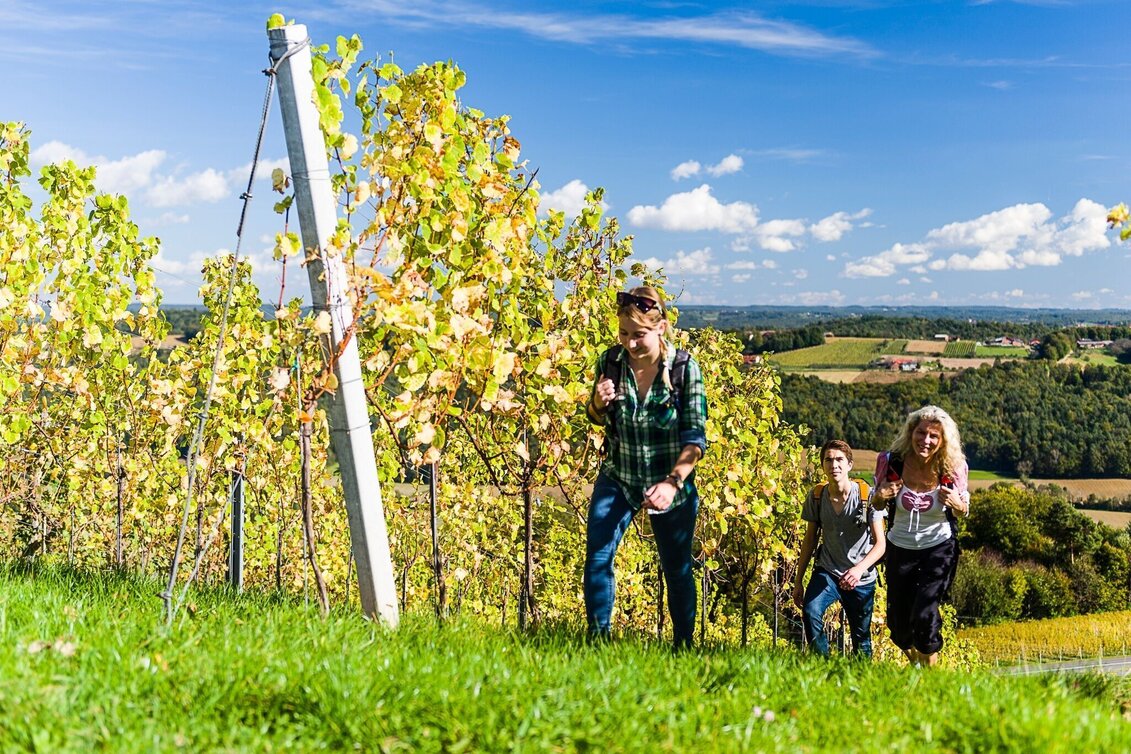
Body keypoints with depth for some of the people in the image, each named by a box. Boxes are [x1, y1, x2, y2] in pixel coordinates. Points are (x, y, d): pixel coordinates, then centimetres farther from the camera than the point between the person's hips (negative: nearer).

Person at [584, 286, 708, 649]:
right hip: (617, 479, 2)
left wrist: (673, 482, -29)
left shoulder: (685, 368, -16)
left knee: (677, 569, 10)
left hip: (672, 485, -2)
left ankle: (684, 647, 28)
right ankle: (598, 639, 9)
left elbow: (695, 438, -15)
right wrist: (599, 403, -16)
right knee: (597, 557, -9)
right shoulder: (611, 361, -9)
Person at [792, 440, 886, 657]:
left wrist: (859, 568, -33)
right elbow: (810, 539, 6)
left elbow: (880, 544, -14)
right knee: (810, 612, -26)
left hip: (862, 579, -1)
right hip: (827, 572, 1)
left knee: (861, 639, 5)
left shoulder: (866, 495, -13)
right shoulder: (816, 496, -5)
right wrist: (798, 581, 5)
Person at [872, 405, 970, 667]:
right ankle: (915, 664, 44)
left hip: (939, 548, -2)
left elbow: (964, 512, -1)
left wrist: (957, 503, -24)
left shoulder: (954, 468, -18)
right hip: (900, 549, 2)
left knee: (925, 614, -18)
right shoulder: (891, 462, -17)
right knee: (898, 622, 12)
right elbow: (876, 505, 0)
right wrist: (881, 496, -23)